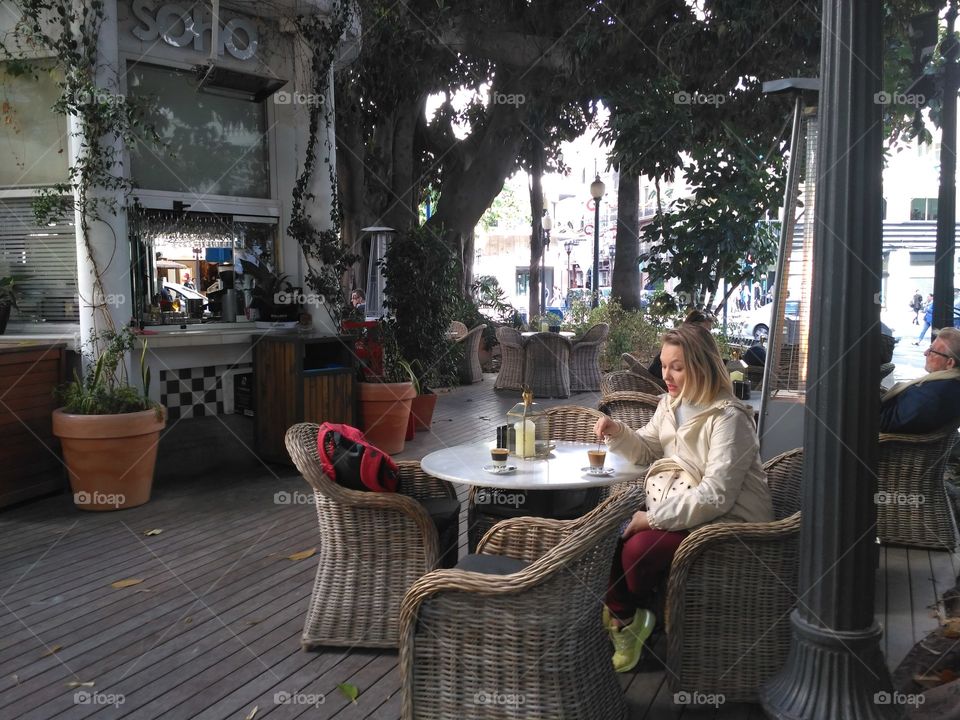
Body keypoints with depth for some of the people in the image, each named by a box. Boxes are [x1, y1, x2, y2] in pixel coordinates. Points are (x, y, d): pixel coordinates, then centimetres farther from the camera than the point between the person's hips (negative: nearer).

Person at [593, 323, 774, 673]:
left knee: (639, 549, -26)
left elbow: (716, 496, -28)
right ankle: (623, 617, 13)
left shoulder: (728, 418, -23)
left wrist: (652, 517, -28)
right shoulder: (671, 403, 4)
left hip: (728, 521, -8)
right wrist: (617, 433, -4)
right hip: (682, 508, 8)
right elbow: (648, 449, 18)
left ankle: (627, 615, 9)